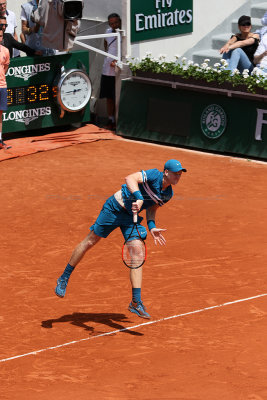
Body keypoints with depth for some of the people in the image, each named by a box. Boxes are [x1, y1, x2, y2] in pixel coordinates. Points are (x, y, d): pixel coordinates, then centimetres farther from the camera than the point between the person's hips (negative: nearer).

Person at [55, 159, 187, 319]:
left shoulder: (168, 194, 2)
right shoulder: (153, 175, -20)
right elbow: (130, 179, -34)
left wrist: (152, 227, -2)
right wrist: (139, 198, -46)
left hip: (132, 216, 6)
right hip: (115, 208, -6)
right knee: (90, 241, 2)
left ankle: (136, 302, -11)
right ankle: (64, 279, 20)